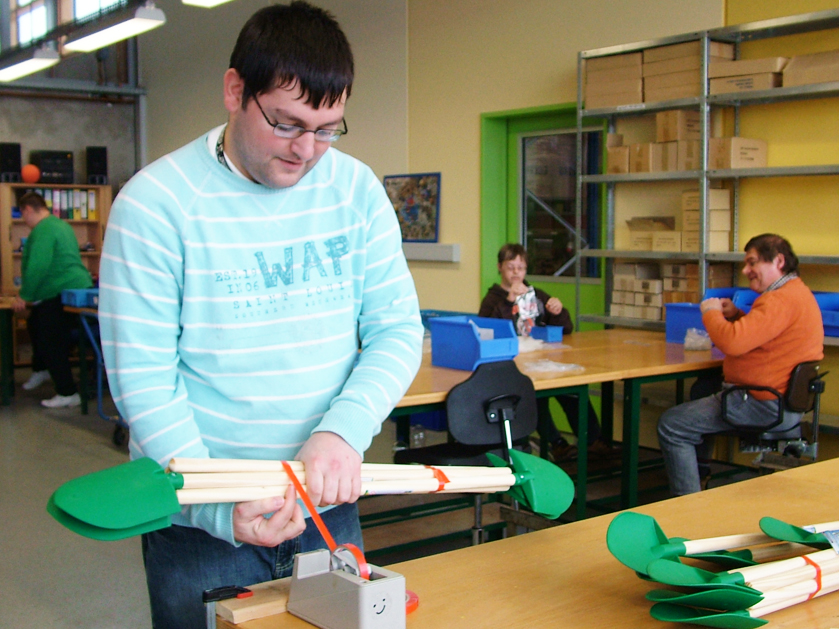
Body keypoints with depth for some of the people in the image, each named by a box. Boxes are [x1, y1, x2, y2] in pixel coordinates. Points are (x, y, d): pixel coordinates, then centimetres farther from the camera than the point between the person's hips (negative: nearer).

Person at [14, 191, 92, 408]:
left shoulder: (43, 230, -15)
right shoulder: (59, 224, 18)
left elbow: (37, 267, -23)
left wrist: (24, 296, -13)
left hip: (62, 294, -11)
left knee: (52, 345, -5)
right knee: (35, 325, 28)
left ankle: (68, 394, -2)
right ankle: (41, 370, 44)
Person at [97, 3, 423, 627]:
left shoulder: (357, 189, -2)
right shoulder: (157, 203, -14)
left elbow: (398, 330, -2)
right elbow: (143, 381, -15)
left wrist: (344, 430, -20)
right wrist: (221, 508, -26)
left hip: (328, 505, 4)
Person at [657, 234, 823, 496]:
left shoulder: (782, 300, -23)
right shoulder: (796, 292, 14)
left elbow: (732, 342, -32)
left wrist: (711, 312, -12)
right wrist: (736, 316, 8)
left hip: (767, 407, -12)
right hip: (785, 399, 12)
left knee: (671, 425, -8)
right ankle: (698, 476, 39)